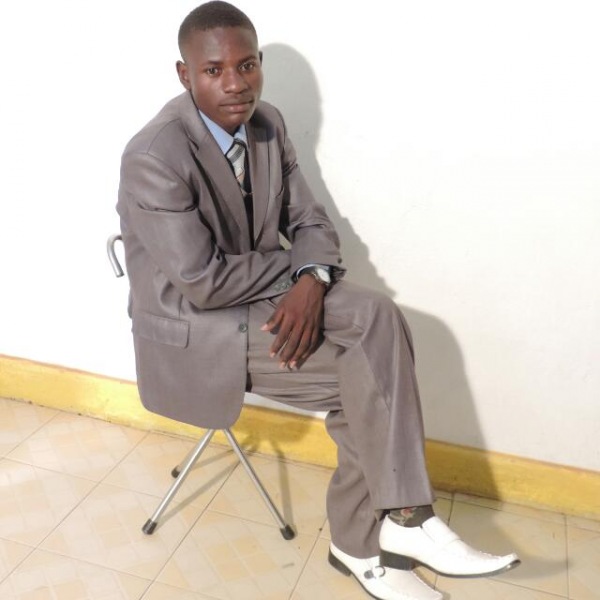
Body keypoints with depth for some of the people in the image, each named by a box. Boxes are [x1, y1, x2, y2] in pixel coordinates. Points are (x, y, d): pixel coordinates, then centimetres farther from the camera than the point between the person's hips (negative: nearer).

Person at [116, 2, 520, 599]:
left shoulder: (267, 123, 0)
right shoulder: (154, 158, -21)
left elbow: (310, 223, 2)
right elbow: (202, 283, -24)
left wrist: (311, 281, -19)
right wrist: (294, 268, -13)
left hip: (268, 293, 7)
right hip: (194, 324, -6)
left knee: (379, 318, -17)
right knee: (367, 376, -18)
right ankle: (403, 519, 4)